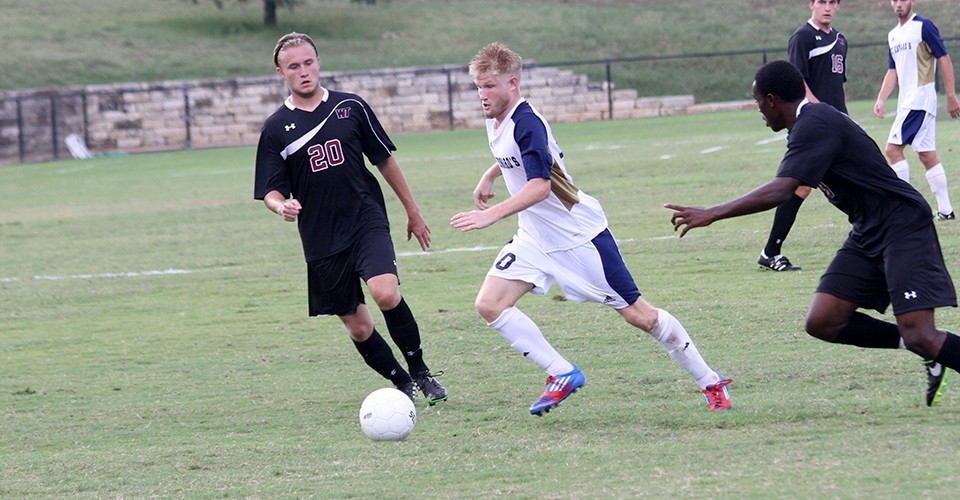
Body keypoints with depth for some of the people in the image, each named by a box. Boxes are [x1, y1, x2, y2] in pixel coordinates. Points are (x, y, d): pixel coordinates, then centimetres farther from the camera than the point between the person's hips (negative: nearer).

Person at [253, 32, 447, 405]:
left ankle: (420, 372, -5)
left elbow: (385, 160, 13)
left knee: (386, 293, -25)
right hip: (321, 238, 1)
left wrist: (412, 211, 17)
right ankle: (403, 384, 22)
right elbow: (271, 192, 3)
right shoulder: (275, 129, 2)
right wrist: (282, 206, -21)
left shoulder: (350, 107, 4)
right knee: (357, 325, 3)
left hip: (367, 221, -1)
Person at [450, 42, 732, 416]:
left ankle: (710, 382, 13)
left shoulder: (527, 123, -24)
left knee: (638, 315, -2)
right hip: (535, 238, 9)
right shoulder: (495, 121, 4)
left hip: (579, 235, -9)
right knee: (489, 304, -9)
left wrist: (490, 215, -40)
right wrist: (489, 176, 25)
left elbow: (539, 186, -35)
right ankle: (562, 374, -1)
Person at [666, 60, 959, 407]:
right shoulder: (814, 121, 13)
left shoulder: (815, 125, -19)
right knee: (822, 323, 0)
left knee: (920, 337, -19)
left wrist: (713, 214, -27)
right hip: (868, 234, 10)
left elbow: (780, 191, -29)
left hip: (902, 226, -10)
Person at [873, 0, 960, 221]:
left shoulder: (924, 26, -8)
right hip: (906, 101, 8)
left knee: (893, 148, -14)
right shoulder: (893, 35, 17)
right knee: (926, 154, 7)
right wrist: (880, 99, 8)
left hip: (920, 99, -8)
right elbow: (893, 71, 20)